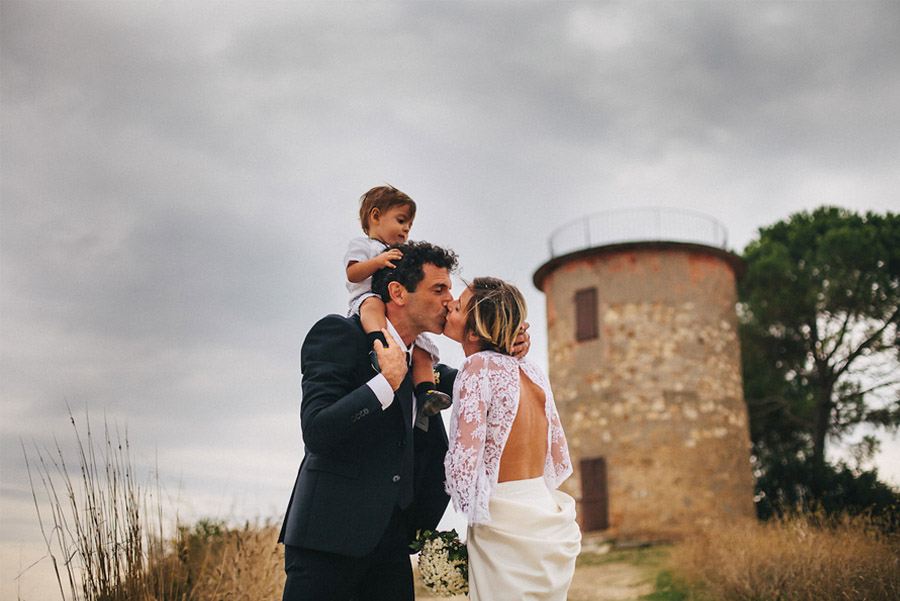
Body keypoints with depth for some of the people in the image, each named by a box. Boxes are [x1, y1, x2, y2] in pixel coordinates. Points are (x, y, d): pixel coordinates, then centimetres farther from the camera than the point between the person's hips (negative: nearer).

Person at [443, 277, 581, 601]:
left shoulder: (480, 365, -14)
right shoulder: (532, 371, 7)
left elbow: (463, 464, -20)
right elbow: (560, 461, 12)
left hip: (505, 527, -7)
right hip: (547, 518, 8)